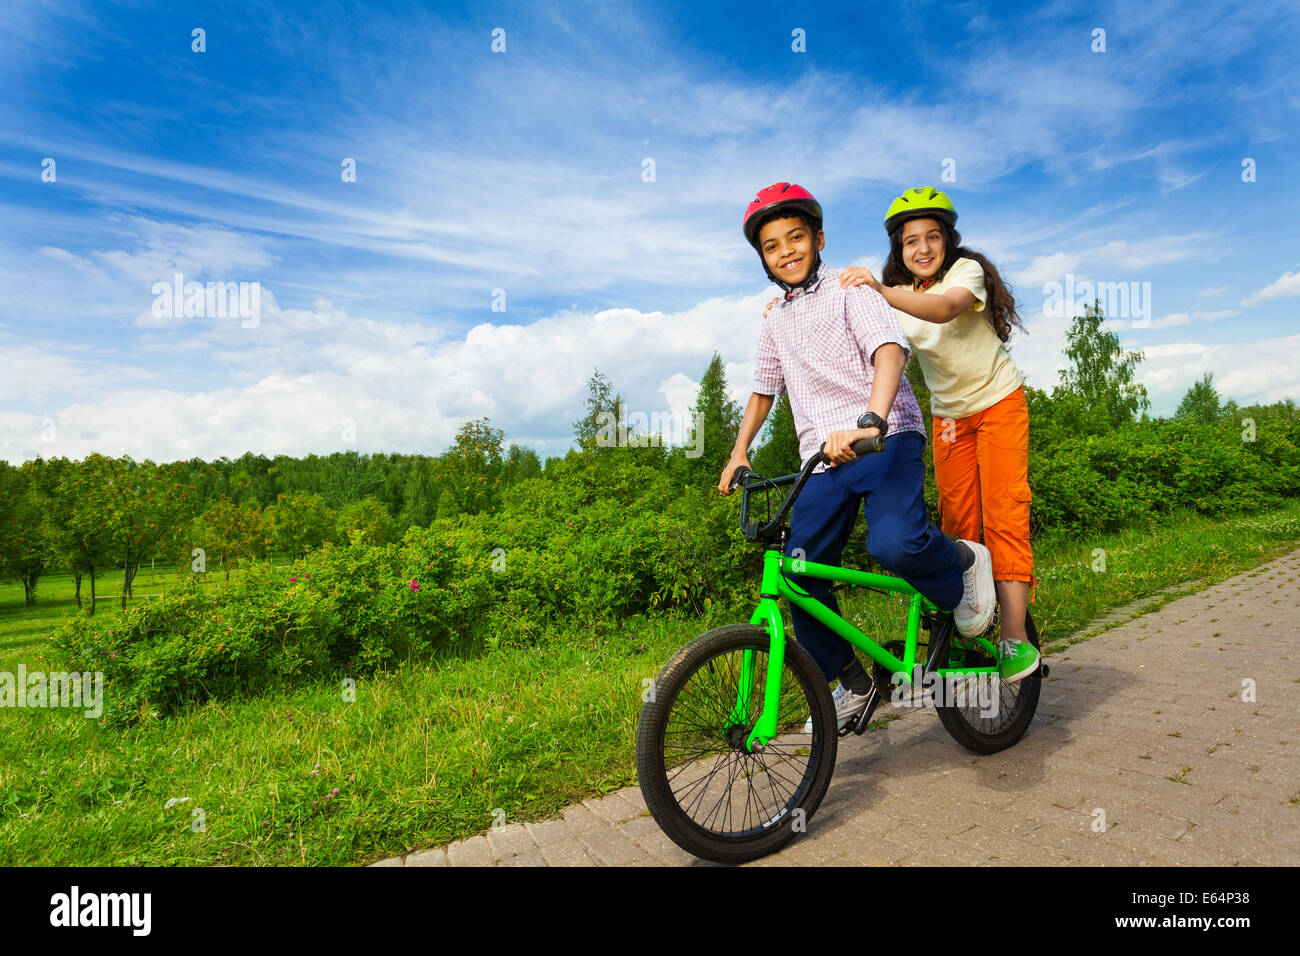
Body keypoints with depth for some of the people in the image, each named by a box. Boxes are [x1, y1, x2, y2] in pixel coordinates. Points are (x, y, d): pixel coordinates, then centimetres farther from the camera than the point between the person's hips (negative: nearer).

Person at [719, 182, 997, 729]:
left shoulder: (849, 290, 0)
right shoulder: (777, 322, 18)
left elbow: (889, 350, -19)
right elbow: (763, 390, 30)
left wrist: (868, 422, -37)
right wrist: (738, 453, 19)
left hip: (885, 438, -5)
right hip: (824, 459, 5)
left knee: (893, 543, -32)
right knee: (799, 577, -5)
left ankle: (963, 562, 4)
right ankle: (851, 684, 17)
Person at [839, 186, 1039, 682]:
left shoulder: (966, 270, -16)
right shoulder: (899, 292, -2)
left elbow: (945, 308, -39)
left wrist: (881, 292, -56)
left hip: (998, 403, -4)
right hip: (948, 414, 4)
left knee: (1003, 511, -14)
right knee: (955, 520, 2)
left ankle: (1015, 637, -12)